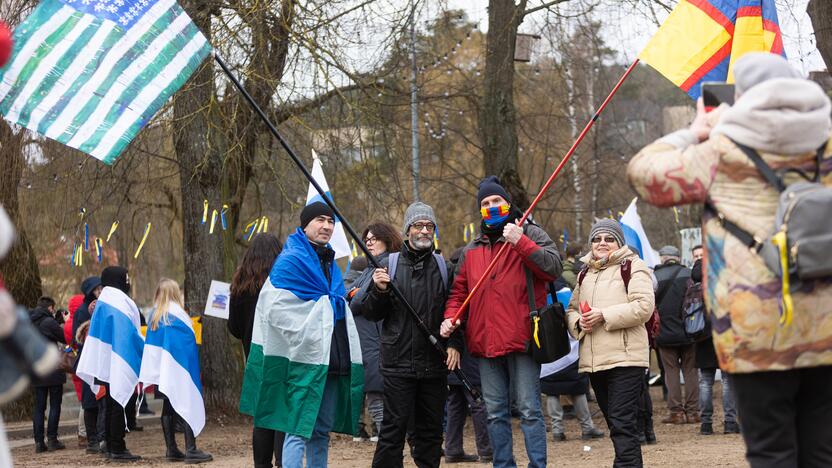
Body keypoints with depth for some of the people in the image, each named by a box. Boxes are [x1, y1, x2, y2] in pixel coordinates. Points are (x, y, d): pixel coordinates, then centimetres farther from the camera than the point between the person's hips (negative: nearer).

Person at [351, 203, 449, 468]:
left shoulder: (443, 267, 8)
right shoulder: (389, 265, 3)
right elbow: (371, 314, 5)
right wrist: (379, 290, -14)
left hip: (434, 364, 2)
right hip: (398, 362, -2)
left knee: (431, 427, 8)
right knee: (394, 425, -4)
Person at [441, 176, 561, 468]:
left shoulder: (530, 234, 4)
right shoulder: (471, 250, 18)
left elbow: (554, 267, -11)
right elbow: (459, 290, 22)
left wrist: (521, 242, -17)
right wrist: (451, 316, 4)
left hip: (522, 339, -5)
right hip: (486, 342, 5)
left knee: (529, 410, -7)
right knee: (495, 413, 10)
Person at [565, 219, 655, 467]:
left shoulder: (633, 267, -1)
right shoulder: (585, 274, 21)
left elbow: (644, 306, -13)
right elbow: (572, 309, 25)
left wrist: (604, 315, -17)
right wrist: (578, 322, 1)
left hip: (625, 358, -7)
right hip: (593, 360, 7)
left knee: (623, 423, -14)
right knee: (615, 422, 12)